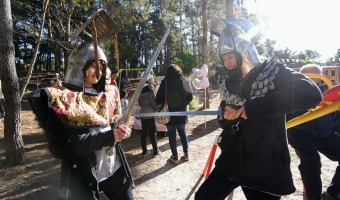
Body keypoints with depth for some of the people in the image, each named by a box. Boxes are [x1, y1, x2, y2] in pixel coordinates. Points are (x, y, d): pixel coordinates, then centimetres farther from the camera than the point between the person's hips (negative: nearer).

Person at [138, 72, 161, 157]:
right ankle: (156, 151, 12)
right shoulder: (150, 91, -16)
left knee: (144, 132, 9)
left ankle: (144, 151, 15)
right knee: (153, 133, 3)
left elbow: (139, 103, 10)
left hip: (142, 114, 6)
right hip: (150, 114, -6)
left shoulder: (140, 91, 4)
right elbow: (154, 103, -17)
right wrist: (158, 109, -1)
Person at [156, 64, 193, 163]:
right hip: (181, 111, 3)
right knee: (182, 132, 17)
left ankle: (175, 156, 11)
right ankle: (186, 154, 20)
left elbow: (159, 98, -10)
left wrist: (162, 104, 11)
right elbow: (190, 97, 3)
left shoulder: (165, 81, -10)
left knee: (172, 134, 7)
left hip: (169, 112, -3)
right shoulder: (184, 80, 0)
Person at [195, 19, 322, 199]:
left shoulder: (272, 71, -9)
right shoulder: (231, 83, 7)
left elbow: (311, 94, -26)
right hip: (231, 162, 6)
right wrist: (226, 116, -11)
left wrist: (253, 107, -26)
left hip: (264, 169, -5)